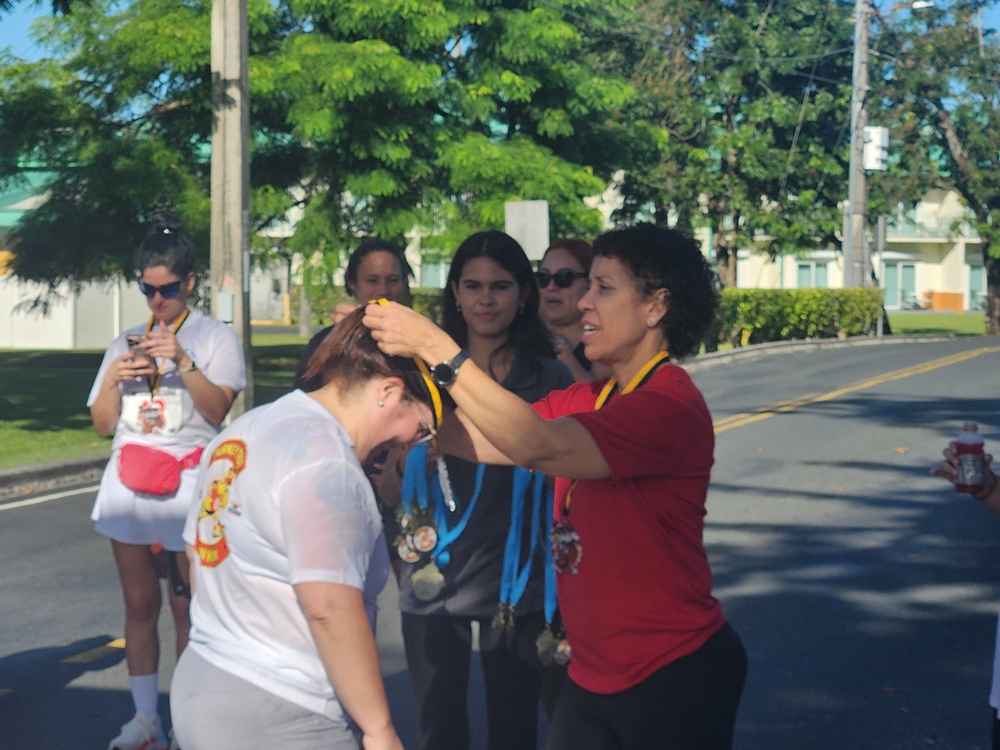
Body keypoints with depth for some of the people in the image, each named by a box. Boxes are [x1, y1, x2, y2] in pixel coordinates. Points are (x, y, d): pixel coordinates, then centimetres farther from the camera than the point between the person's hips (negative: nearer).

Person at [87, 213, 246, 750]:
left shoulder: (215, 337, 4)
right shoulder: (126, 342, 16)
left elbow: (217, 409, -8)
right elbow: (102, 424, 15)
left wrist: (183, 361, -20)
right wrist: (113, 378, -3)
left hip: (188, 487, -4)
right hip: (129, 482, 4)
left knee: (187, 605, -6)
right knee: (139, 603, 5)